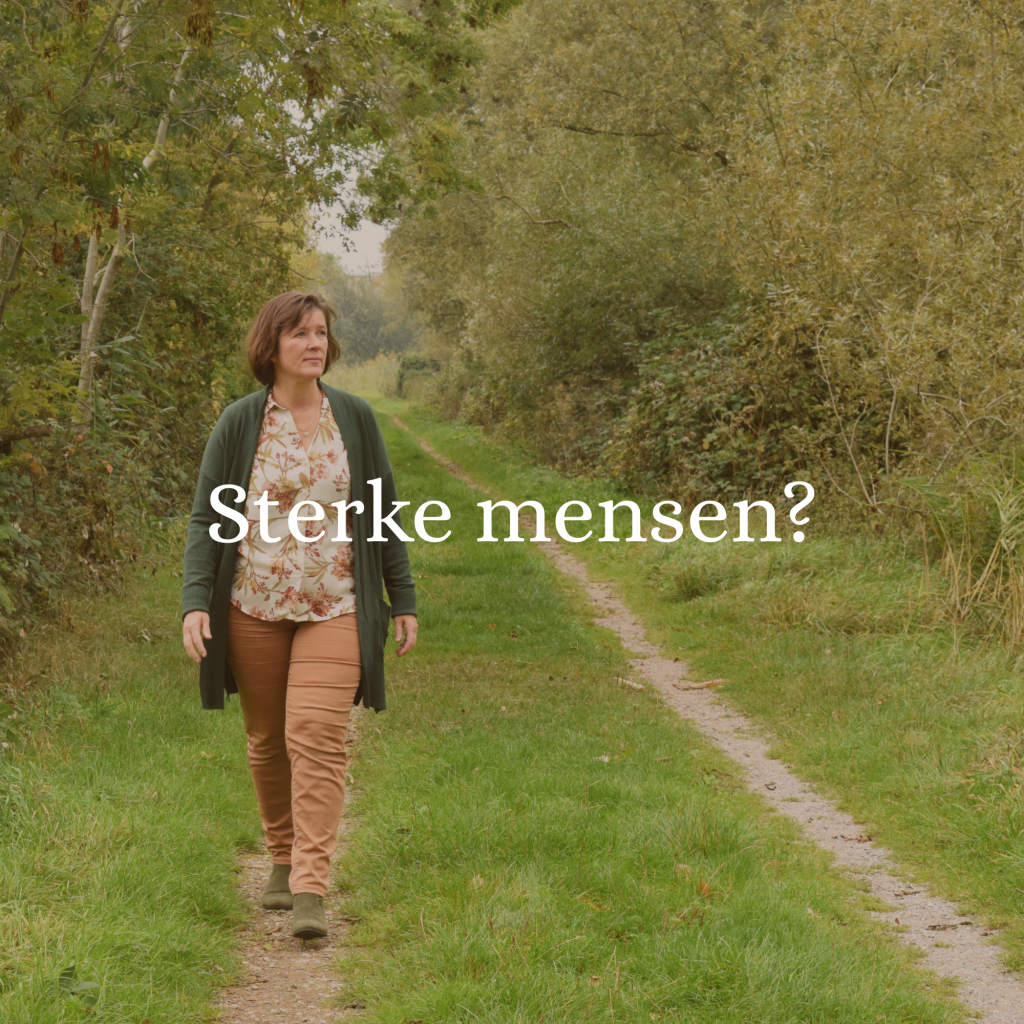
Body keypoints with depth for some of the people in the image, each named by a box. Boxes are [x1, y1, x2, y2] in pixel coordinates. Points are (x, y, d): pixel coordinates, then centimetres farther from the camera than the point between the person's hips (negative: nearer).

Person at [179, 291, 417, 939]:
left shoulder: (354, 417, 4)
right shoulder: (240, 422, 0)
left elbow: (385, 512, 10)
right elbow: (207, 517, 2)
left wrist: (404, 599, 8)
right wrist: (196, 600, -9)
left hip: (334, 608, -1)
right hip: (255, 608, 1)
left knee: (317, 737, -13)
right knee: (268, 740, 9)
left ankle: (311, 892, -16)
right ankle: (282, 859, 30)